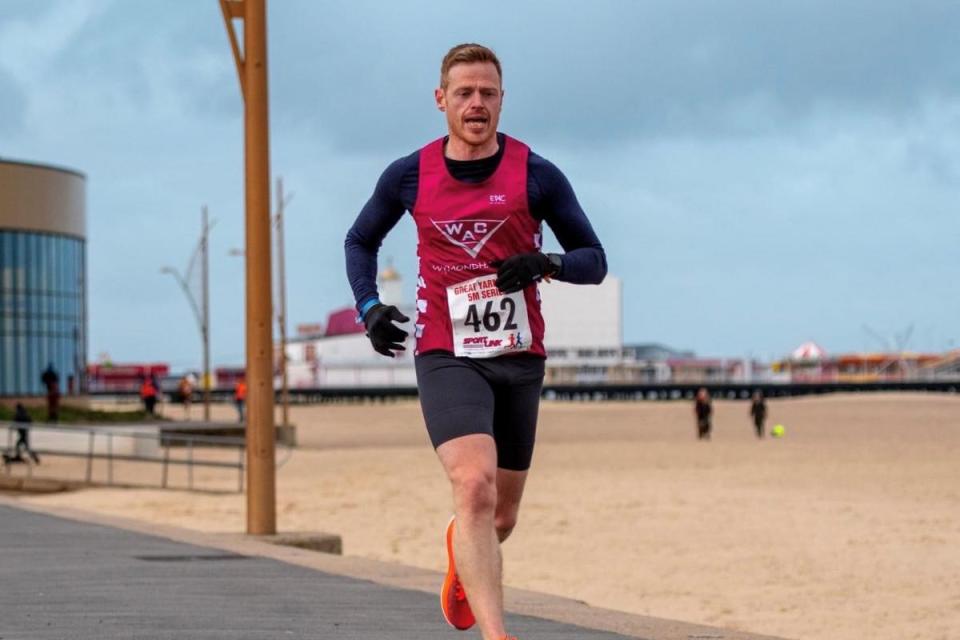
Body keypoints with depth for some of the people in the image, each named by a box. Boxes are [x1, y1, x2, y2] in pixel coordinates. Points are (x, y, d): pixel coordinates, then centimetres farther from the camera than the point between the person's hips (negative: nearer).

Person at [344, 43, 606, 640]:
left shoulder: (538, 175, -3)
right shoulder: (409, 176, 0)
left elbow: (595, 260, 3)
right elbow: (360, 241, 17)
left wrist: (546, 263, -19)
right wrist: (369, 307, 0)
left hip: (520, 360, 2)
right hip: (447, 358, -2)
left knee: (501, 516, 14)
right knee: (474, 486, -25)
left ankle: (462, 554, 51)